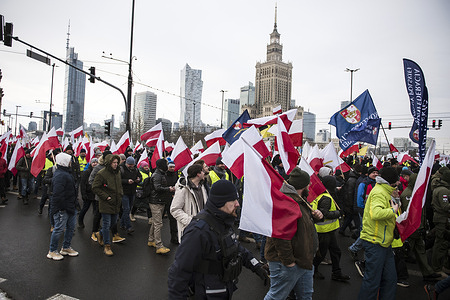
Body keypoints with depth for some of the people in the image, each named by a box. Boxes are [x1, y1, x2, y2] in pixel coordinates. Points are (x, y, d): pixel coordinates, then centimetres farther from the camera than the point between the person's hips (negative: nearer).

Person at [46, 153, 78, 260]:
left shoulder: (66, 173, 14)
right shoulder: (60, 175, -21)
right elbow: (58, 194, -26)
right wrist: (62, 207, -23)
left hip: (70, 207, 11)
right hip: (62, 208, -11)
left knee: (71, 227, 18)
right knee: (59, 229, 1)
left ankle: (66, 248, 32)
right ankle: (52, 251, 17)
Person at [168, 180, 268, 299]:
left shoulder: (223, 222, 0)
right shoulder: (199, 231, -29)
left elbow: (235, 247, 14)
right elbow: (179, 271, -26)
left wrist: (256, 266, 7)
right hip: (208, 294, -8)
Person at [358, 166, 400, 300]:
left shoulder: (385, 192, 15)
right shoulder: (379, 192, -18)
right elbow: (376, 213, -33)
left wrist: (393, 198, 9)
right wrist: (393, 211, -19)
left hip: (384, 242, 10)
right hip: (374, 242, -10)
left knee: (390, 279, 16)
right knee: (373, 281, -1)